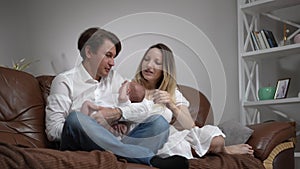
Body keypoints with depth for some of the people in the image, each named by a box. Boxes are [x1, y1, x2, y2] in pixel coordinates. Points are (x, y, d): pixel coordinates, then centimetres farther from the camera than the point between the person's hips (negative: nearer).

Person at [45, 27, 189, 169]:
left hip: (113, 145, 4)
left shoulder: (114, 78, 24)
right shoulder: (65, 81, 7)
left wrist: (118, 113, -4)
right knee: (75, 118, -35)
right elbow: (52, 131, -3)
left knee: (158, 122, -14)